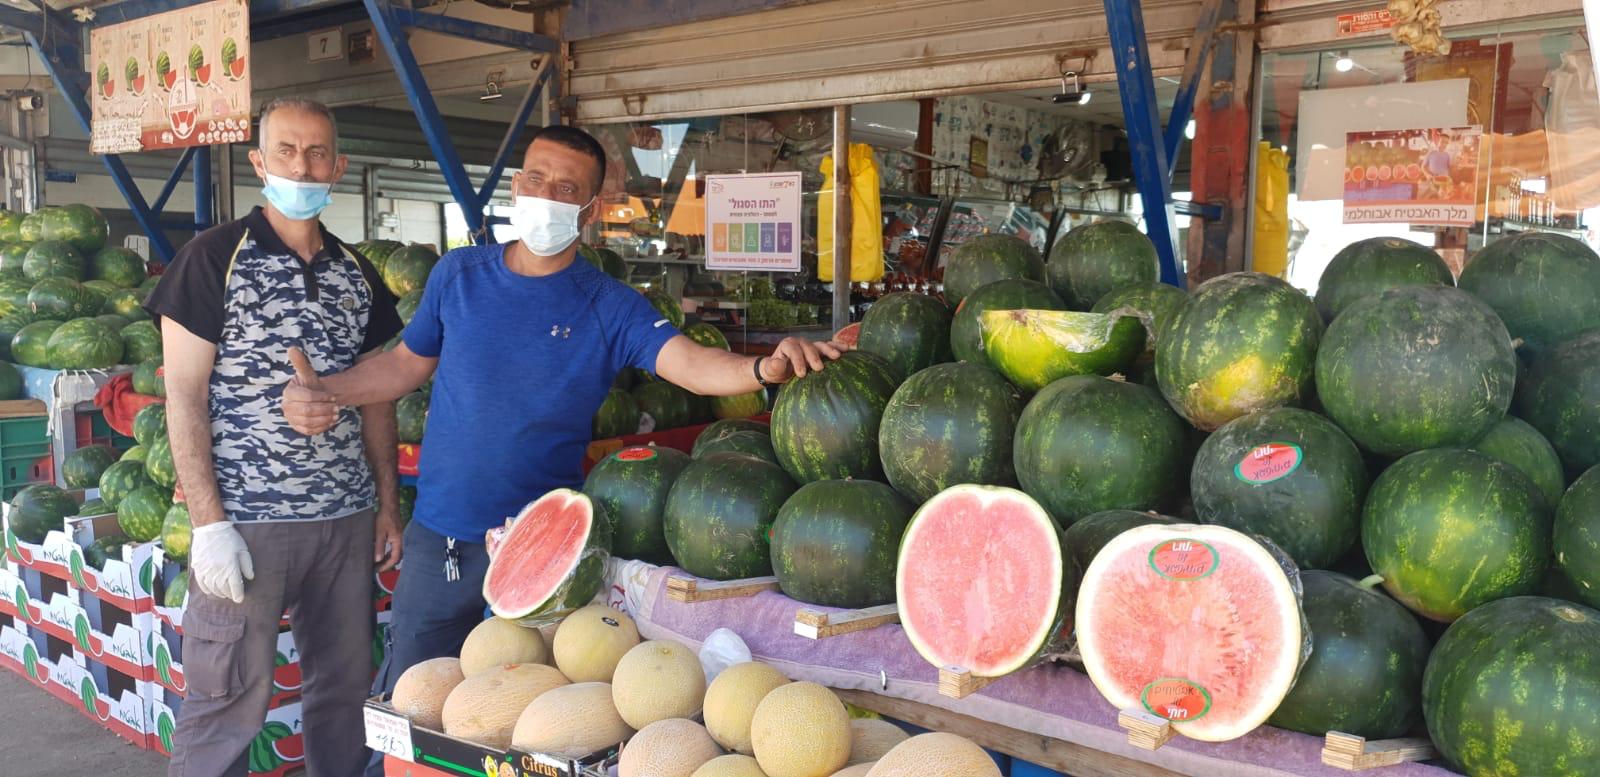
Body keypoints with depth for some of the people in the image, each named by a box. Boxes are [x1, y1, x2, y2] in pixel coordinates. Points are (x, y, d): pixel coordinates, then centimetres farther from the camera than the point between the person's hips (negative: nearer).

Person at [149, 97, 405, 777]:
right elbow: (184, 397, -7)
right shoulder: (213, 258, -3)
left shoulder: (357, 275, 11)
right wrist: (208, 523, -13)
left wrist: (388, 505, 11)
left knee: (345, 685, 11)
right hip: (246, 520, -4)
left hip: (348, 519, 5)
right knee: (229, 701, 2)